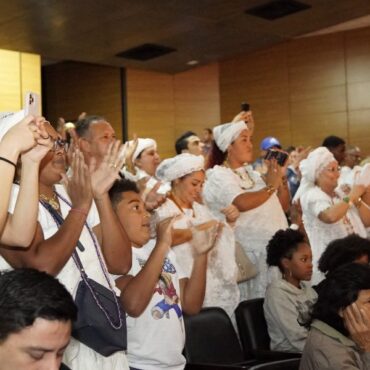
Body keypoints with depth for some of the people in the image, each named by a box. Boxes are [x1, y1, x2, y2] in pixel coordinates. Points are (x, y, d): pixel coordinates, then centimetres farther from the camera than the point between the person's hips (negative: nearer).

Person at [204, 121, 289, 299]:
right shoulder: (219, 176, -7)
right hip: (249, 254, -7)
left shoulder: (252, 174, 16)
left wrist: (281, 178, 3)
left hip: (274, 250, 7)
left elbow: (283, 207, 18)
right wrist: (271, 186, -11)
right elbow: (242, 203, -26)